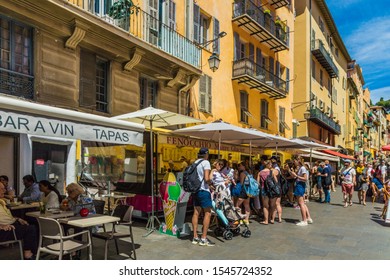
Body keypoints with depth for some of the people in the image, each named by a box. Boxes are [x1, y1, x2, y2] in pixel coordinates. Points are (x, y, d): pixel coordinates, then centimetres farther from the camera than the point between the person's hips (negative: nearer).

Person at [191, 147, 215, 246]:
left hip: (195, 190, 8)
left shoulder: (195, 163, 13)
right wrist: (211, 182, -1)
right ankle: (204, 238, 0)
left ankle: (195, 237, 16)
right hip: (203, 190, -8)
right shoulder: (206, 162, -10)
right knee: (207, 213, -1)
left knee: (196, 213, 10)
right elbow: (206, 179, -21)